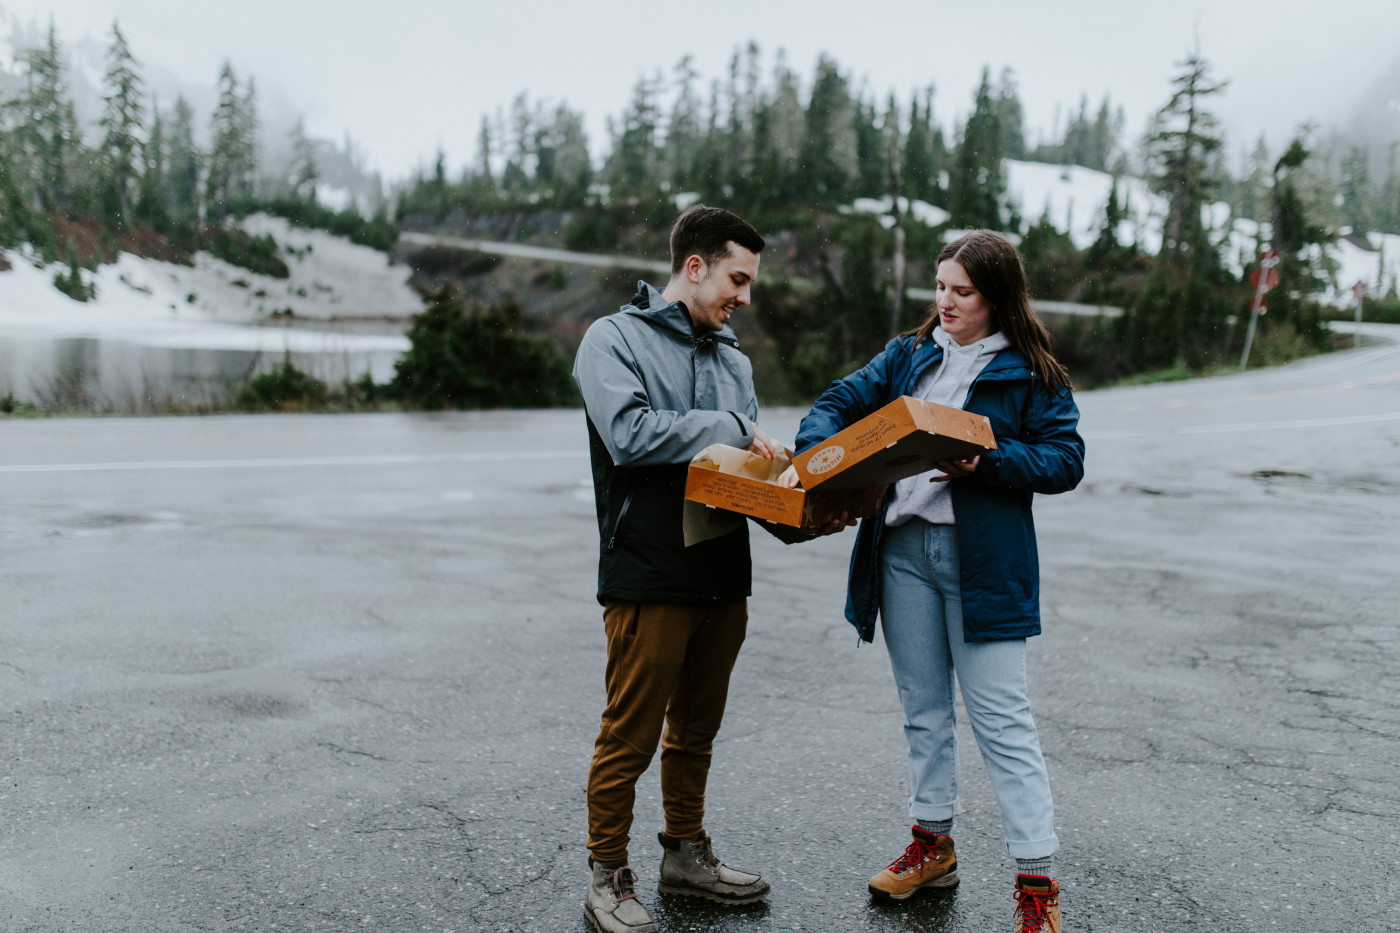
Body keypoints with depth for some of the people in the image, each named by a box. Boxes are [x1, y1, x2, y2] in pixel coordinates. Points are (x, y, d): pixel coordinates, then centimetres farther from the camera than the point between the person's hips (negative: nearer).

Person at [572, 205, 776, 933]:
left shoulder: (731, 357, 17)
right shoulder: (614, 339, -4)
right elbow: (630, 434, -20)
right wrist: (726, 428, -14)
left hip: (723, 577, 7)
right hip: (648, 578, -7)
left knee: (696, 730, 18)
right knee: (630, 736, 1)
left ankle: (686, 855, 33)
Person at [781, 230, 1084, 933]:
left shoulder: (1030, 373, -2)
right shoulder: (909, 354, 12)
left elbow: (1064, 461, -6)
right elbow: (842, 402, 9)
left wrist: (986, 462, -20)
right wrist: (813, 451, -11)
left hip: (983, 558, -5)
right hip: (902, 549, 5)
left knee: (1001, 718, -3)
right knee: (923, 707, 15)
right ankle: (932, 844, 32)